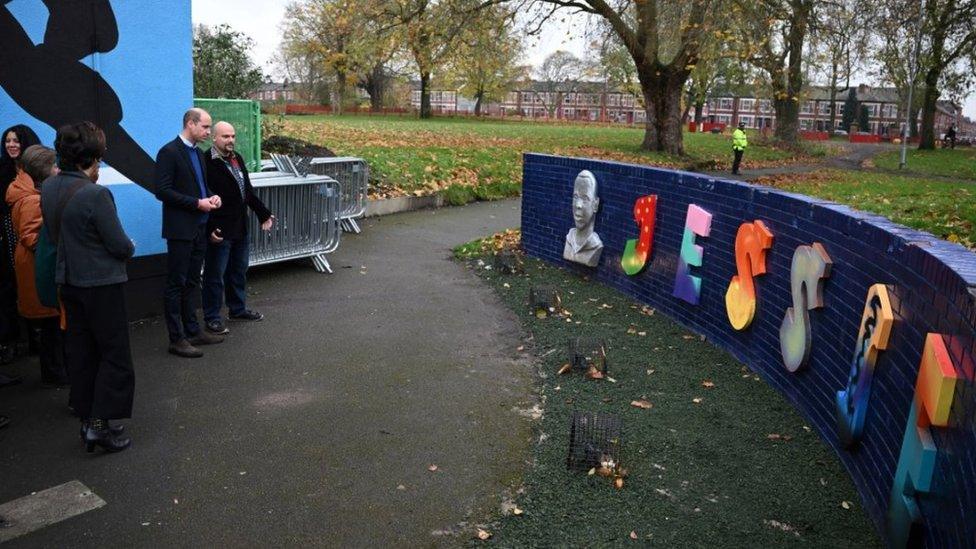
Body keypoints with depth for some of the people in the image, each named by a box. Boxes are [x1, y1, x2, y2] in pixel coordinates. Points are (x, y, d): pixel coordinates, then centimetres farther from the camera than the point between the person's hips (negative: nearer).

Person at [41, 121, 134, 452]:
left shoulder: (48, 188, 1)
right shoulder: (95, 194, -22)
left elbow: (54, 234, 12)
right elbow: (120, 246, -17)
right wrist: (129, 248, 3)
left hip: (68, 282, 8)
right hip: (101, 284, -7)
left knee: (80, 352, 14)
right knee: (114, 354, 3)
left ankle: (87, 421, 23)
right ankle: (99, 424, 2)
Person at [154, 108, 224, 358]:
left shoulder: (198, 153, 14)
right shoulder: (169, 152, -11)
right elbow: (162, 191, -17)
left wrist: (212, 197, 3)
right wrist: (197, 203, -18)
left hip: (199, 228, 8)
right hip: (180, 229, -8)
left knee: (191, 283, 15)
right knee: (176, 284, -1)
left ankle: (192, 331, 24)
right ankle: (176, 339, 5)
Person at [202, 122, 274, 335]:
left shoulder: (237, 158, 11)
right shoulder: (207, 162, -14)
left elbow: (248, 191, 19)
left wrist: (264, 214, 19)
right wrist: (211, 229, -22)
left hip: (240, 228, 8)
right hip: (220, 231, -8)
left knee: (239, 270, 19)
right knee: (215, 275, 2)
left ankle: (238, 309, 34)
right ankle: (211, 318, 11)